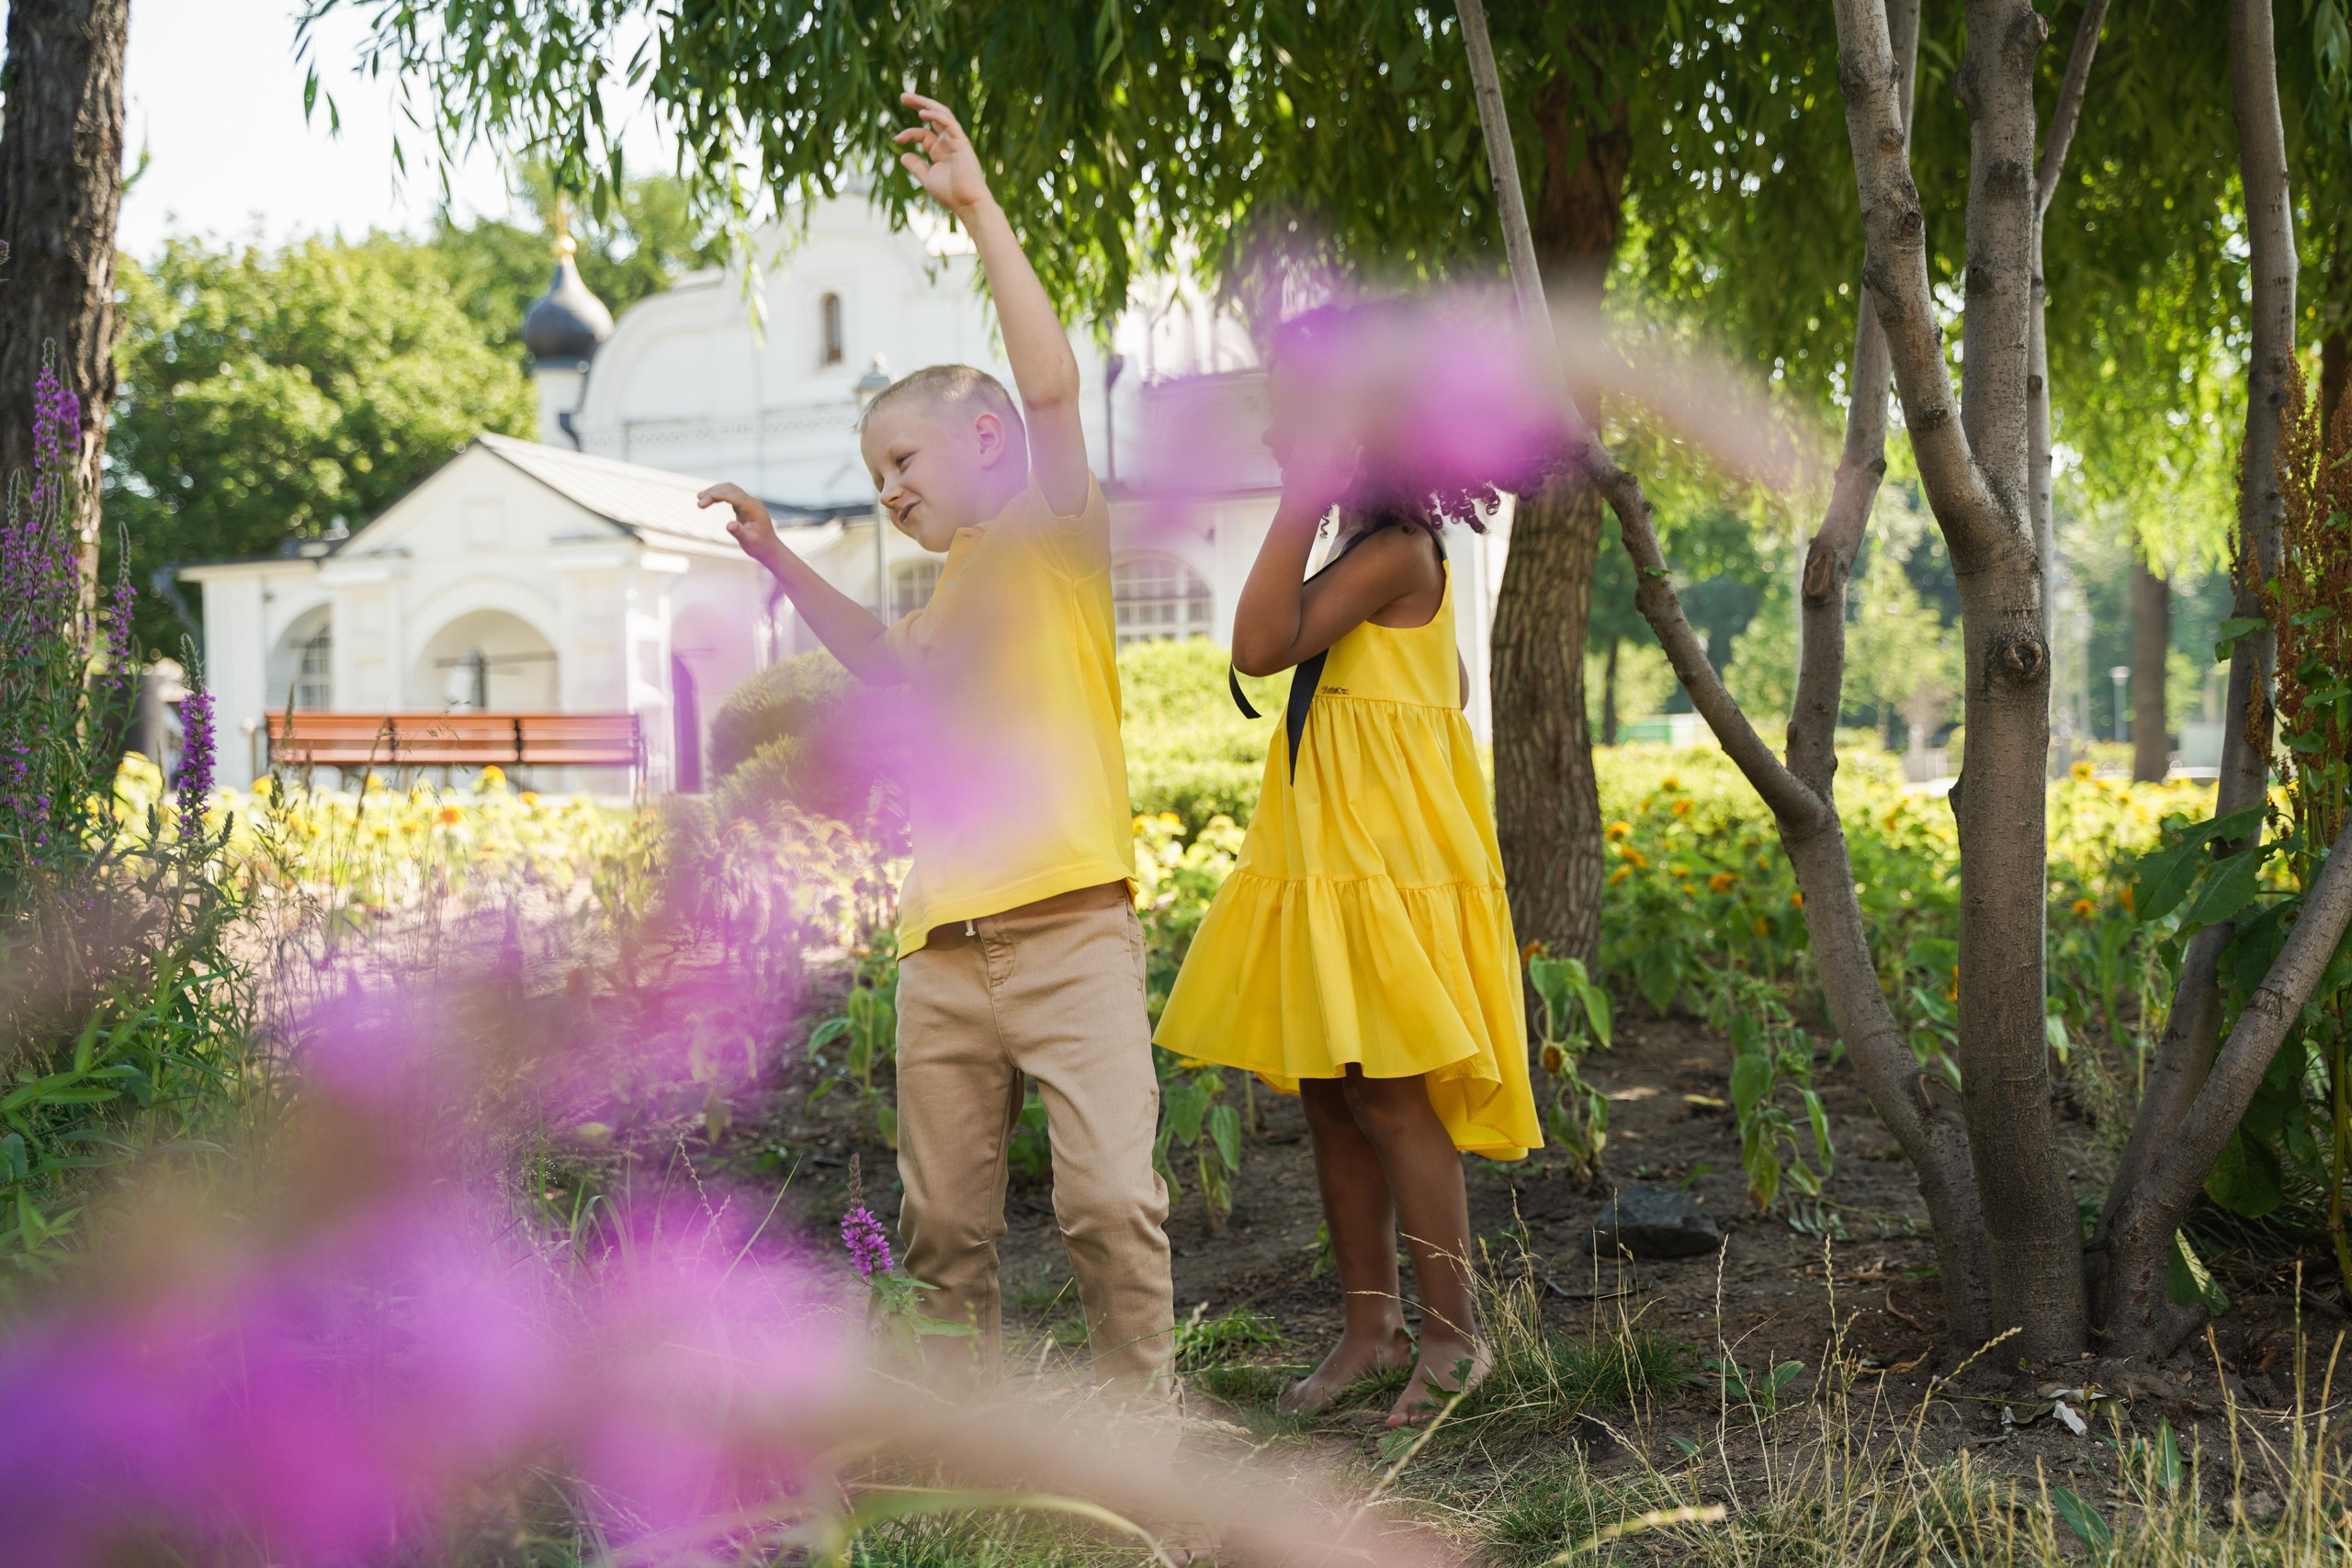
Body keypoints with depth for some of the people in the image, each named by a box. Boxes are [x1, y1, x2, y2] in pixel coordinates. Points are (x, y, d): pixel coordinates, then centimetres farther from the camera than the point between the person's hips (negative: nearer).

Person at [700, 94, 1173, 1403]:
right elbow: (886, 659, 44)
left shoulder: (1056, 540, 1)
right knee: (946, 1220, 10)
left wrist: (980, 209, -15)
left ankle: (1143, 1416, 0)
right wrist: (784, 561, 36)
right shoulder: (954, 593, 21)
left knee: (1112, 1195, -13)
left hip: (1070, 937, -7)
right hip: (942, 957, 7)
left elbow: (1052, 384, -16)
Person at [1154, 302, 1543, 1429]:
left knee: (1389, 1097, -6)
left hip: (1385, 866, -10)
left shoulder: (1395, 550, -15)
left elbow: (1262, 646, -25)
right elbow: (1448, 687, 22)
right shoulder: (1370, 553, 15)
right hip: (1322, 862, 10)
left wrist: (1305, 497, -24)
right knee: (1327, 1097, 11)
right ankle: (1370, 1323, 20)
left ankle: (1453, 1337, 5)